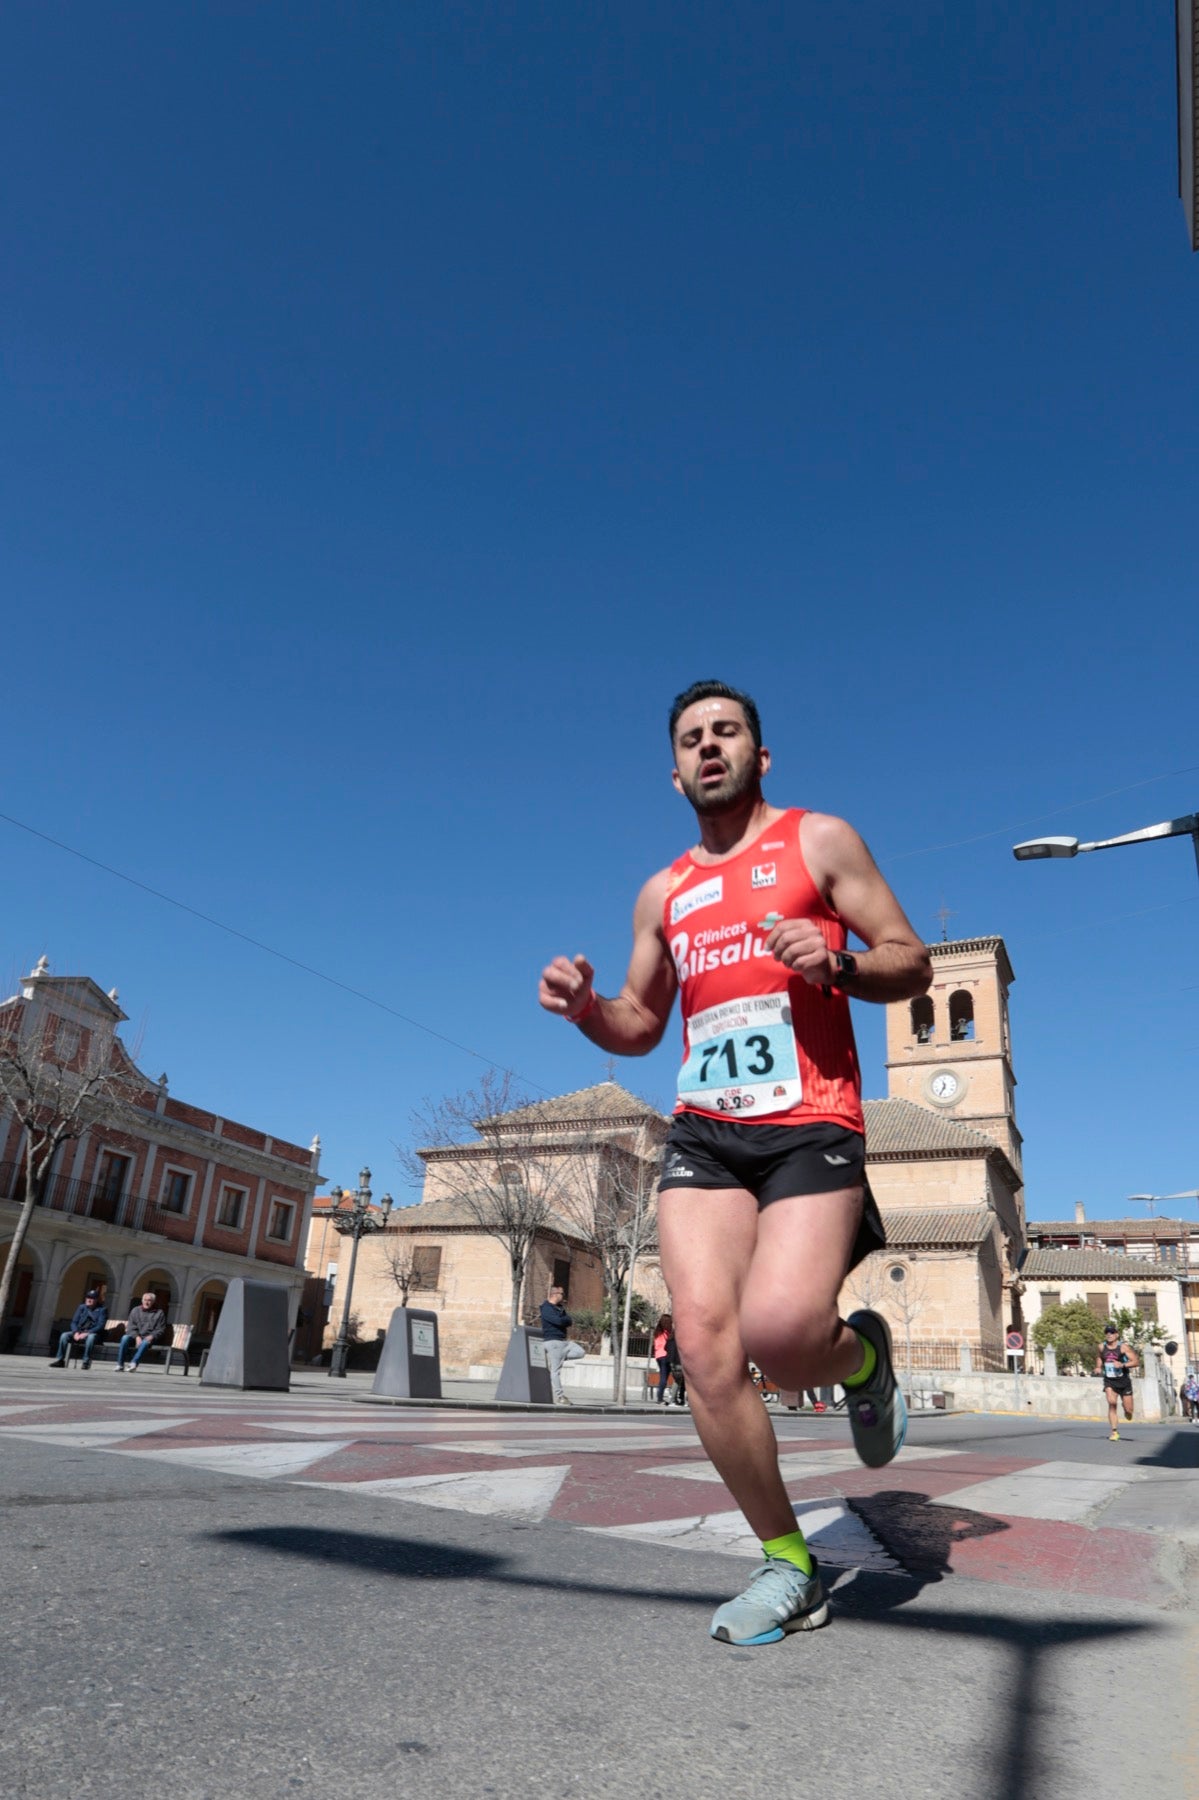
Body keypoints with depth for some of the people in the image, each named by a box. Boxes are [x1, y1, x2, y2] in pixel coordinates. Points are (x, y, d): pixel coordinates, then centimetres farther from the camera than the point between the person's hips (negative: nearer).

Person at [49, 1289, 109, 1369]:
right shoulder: (81, 1308, 14)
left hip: (92, 1333, -4)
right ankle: (60, 1360, -16)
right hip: (79, 1333, 4)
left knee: (91, 1337, -39)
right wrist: (76, 1332, -11)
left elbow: (101, 1326, -10)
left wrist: (87, 1333, -22)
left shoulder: (102, 1309, 0)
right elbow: (74, 1322, 10)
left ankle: (86, 1362, -35)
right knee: (64, 1335, -22)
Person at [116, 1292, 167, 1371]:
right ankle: (120, 1365, -27)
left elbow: (160, 1330, 4)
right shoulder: (136, 1310, 12)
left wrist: (151, 1336, -15)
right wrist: (137, 1337, -13)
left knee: (145, 1342, -36)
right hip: (135, 1336, 2)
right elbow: (130, 1327, 4)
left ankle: (133, 1363, -46)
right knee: (125, 1337, -28)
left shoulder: (159, 1313, 7)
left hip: (148, 1338, -2)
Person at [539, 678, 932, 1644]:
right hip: (703, 1132, 4)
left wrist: (836, 963, -17)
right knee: (704, 1341, -8)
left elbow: (913, 964, 5)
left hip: (811, 1126, -4)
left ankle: (862, 1355, 15)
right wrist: (585, 1007, 1)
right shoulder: (664, 893, 19)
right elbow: (638, 1026, 24)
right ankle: (788, 1565, 11)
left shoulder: (819, 840, 8)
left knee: (777, 1330, -23)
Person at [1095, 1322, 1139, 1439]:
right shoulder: (1101, 1347, 2)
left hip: (1124, 1381, -1)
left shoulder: (1124, 1347, -9)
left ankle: (1128, 1416, 42)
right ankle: (1114, 1431, -16)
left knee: (1128, 1410, 3)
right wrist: (1098, 1367, 5)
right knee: (1112, 1402, -22)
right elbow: (1098, 1358, 23)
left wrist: (1122, 1365, -26)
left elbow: (1136, 1362, -14)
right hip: (1109, 1381, 2)